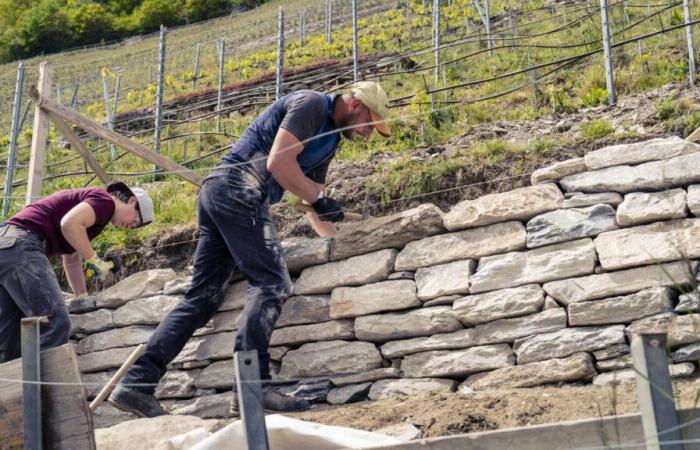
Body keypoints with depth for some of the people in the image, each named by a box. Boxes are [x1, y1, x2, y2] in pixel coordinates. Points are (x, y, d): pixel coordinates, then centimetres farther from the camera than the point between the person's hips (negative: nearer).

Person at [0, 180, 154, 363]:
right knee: (55, 322, -16)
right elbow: (69, 223, -19)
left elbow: (71, 260, 35)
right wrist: (94, 260, -8)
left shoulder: (90, 200, 29)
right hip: (21, 245, -11)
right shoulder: (105, 200, 0)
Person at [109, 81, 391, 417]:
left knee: (203, 295, 5)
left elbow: (313, 206, 30)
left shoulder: (330, 138, 25)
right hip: (239, 188, -10)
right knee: (270, 283, -14)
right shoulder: (311, 104, -4)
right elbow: (278, 163, -16)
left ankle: (136, 383, 4)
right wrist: (320, 199, -9)